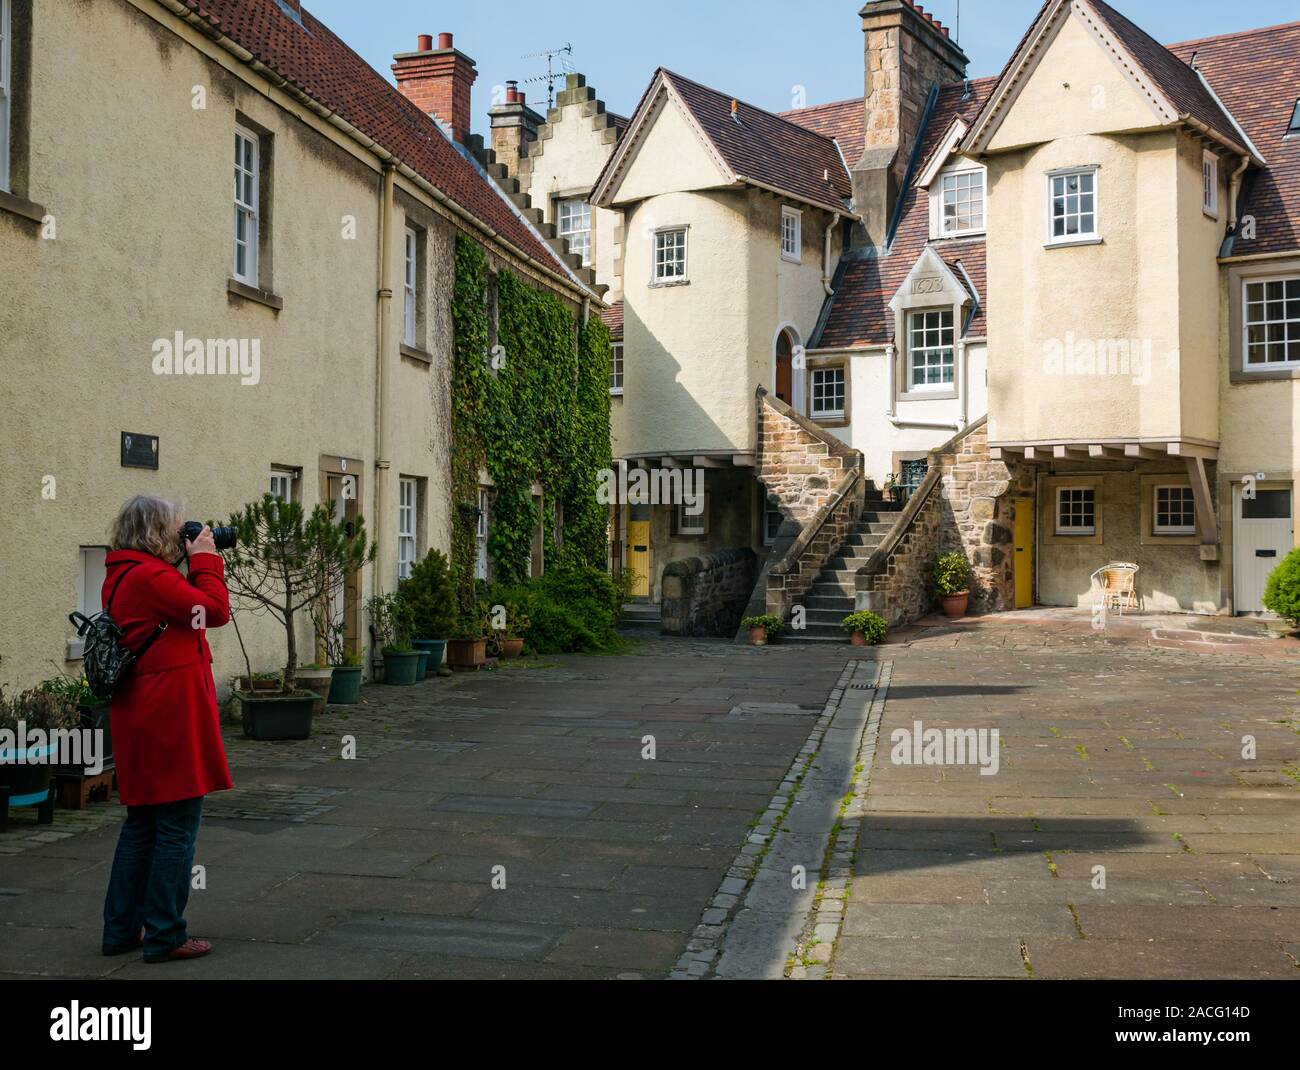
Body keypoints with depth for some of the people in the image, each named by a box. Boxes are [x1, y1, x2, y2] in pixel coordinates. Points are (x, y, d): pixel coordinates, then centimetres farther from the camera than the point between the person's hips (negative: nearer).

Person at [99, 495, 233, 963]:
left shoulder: (121, 577, 15)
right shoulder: (150, 575, -17)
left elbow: (182, 606, 18)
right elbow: (215, 610, -15)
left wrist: (196, 565, 9)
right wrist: (206, 559, -4)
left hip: (142, 721, 10)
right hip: (172, 718, -10)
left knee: (142, 824, 17)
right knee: (177, 827, -2)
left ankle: (122, 929, 24)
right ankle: (165, 936, 4)